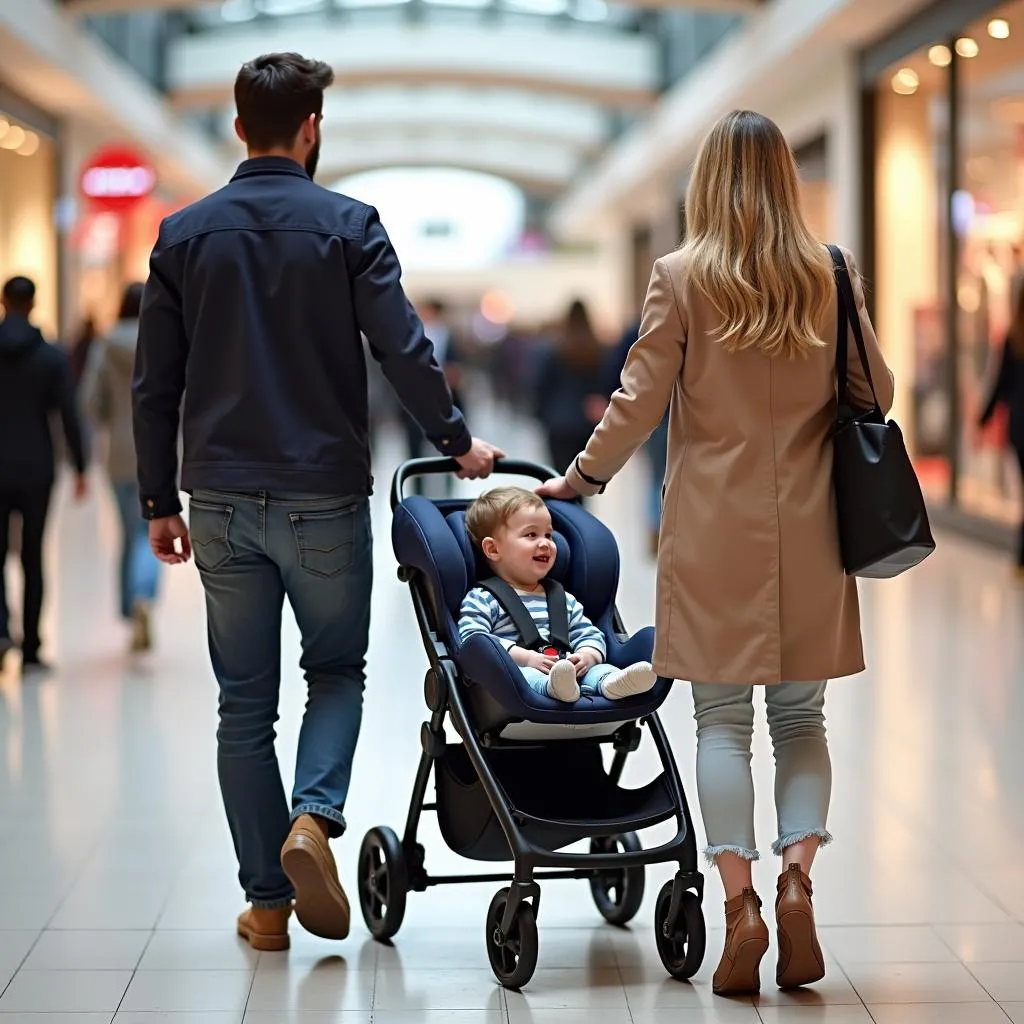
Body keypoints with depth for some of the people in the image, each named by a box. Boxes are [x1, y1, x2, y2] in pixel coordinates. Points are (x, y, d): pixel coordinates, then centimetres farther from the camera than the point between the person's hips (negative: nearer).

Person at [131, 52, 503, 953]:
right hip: (324, 496, -2)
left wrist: (160, 499, 12)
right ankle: (314, 815, -11)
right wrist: (459, 443, 4)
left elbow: (155, 386, 5)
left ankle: (268, 902, 10)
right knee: (337, 671, 15)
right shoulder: (347, 226, -5)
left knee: (245, 700, 8)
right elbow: (404, 350, -9)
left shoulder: (184, 234, 5)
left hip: (223, 500, 2)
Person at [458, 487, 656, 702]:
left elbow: (590, 636, 23)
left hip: (569, 669, 5)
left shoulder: (564, 600, 29)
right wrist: (525, 657, -18)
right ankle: (553, 686, -66)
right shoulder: (482, 600, 9)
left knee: (598, 670, -22)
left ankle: (611, 682, -54)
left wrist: (587, 656, -4)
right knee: (524, 675, -37)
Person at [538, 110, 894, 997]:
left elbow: (640, 401, -4)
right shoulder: (828, 277, 1)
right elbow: (876, 392, 7)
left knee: (722, 719, 4)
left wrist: (583, 478, 9)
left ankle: (741, 902, -4)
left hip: (716, 528, -2)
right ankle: (797, 878, -7)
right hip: (807, 528, 2)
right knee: (801, 716, 10)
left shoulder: (682, 277, -5)